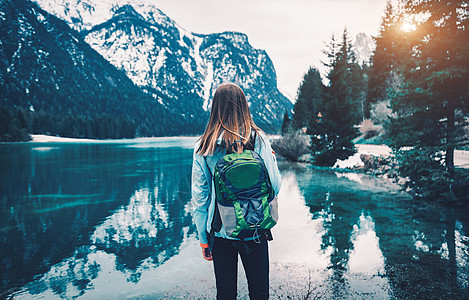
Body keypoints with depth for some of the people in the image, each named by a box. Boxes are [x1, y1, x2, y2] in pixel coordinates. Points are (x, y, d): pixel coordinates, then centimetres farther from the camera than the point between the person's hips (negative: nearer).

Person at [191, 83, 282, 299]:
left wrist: (203, 239, 8)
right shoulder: (257, 139, -9)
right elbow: (275, 185, -7)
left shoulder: (203, 146, -4)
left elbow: (199, 196, -2)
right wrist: (271, 157, 12)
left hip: (219, 231, 1)